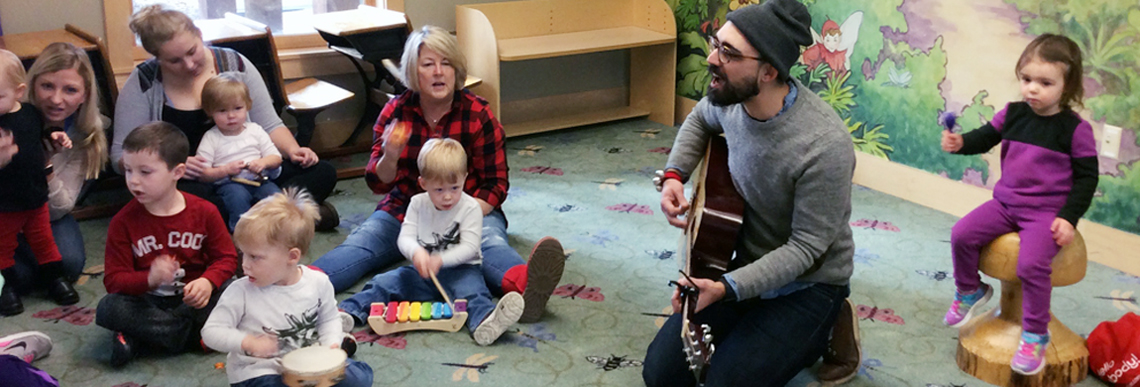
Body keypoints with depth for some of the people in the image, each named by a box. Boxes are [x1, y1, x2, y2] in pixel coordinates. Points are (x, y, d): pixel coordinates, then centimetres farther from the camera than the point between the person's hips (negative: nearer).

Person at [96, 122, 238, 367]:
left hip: (193, 300, 0)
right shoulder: (123, 222, -5)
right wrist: (149, 279, -31)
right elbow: (114, 279, -8)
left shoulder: (205, 212, -5)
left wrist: (208, 282, -25)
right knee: (108, 308, -30)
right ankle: (195, 337, -23)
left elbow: (226, 258, -2)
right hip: (147, 301, 0)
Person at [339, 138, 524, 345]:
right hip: (422, 272, 5)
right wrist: (416, 252, -29)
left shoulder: (470, 208, -7)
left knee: (471, 289, -36)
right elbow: (405, 237, -4)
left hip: (459, 269, -5)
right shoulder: (418, 204, 4)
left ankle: (485, 321, -64)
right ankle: (349, 312, -23)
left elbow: (469, 247, -14)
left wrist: (440, 260, -30)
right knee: (384, 283, -14)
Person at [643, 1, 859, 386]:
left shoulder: (825, 146, -32)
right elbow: (700, 119, 15)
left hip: (806, 285, -6)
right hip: (746, 265, 6)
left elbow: (806, 248, -23)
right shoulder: (733, 95, -11)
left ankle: (817, 335, 8)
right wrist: (674, 175, -2)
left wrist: (726, 289, -32)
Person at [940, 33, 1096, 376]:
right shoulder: (1012, 114, 3)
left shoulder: (1076, 129, -9)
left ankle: (1035, 335, -8)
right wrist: (960, 143, -11)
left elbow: (1087, 177, -5)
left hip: (1046, 213, -5)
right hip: (1005, 203, 5)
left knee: (1031, 264, -27)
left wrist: (1068, 218, -14)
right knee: (961, 234, -11)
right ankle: (970, 291, 17)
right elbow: (984, 138, 12)